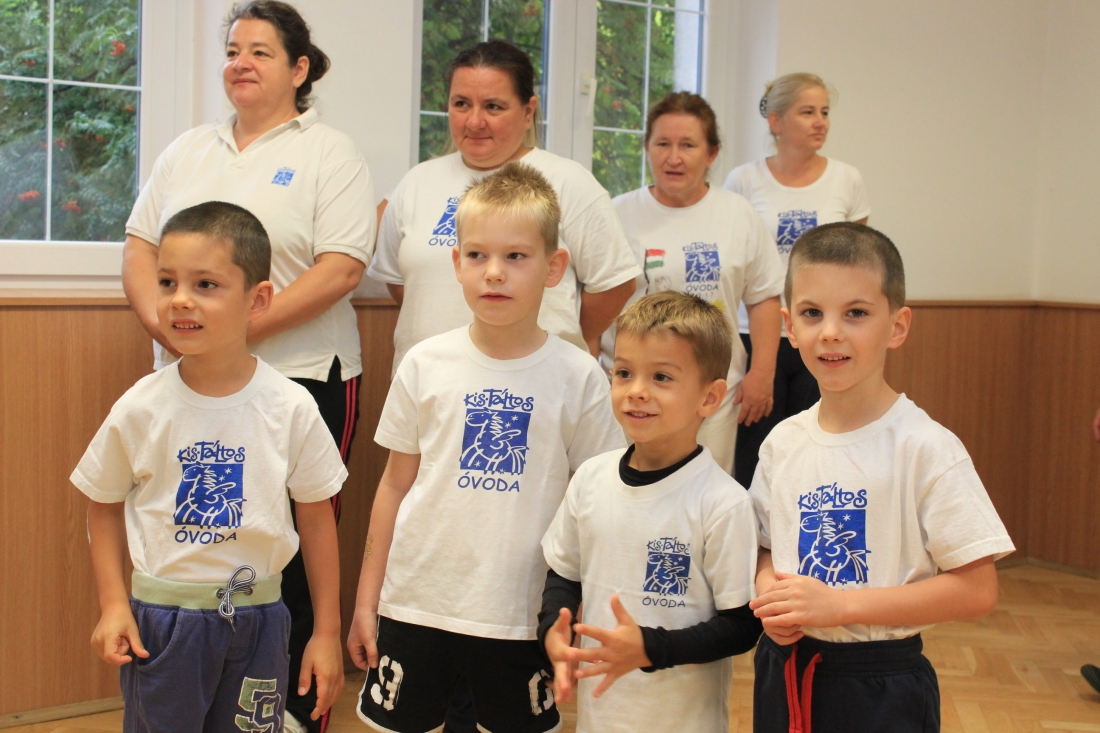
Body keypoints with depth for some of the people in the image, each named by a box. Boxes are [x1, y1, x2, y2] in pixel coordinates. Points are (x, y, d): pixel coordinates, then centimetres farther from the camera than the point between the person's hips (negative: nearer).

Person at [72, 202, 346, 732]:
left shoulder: (291, 409, -10)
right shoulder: (140, 408, -8)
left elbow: (317, 519, -2)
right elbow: (104, 506, 5)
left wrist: (327, 633, 1)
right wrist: (112, 604, -4)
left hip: (256, 618, 0)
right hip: (159, 615, 0)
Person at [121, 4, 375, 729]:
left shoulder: (331, 154, 0)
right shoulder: (188, 151, 17)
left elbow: (340, 270, -11)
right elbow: (141, 245, 16)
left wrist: (238, 329, -17)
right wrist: (159, 317, -4)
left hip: (299, 379, -5)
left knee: (292, 564, -1)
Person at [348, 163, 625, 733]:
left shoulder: (578, 377, -5)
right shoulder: (426, 364, -1)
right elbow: (395, 484, 5)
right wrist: (366, 600, 7)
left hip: (523, 615, -1)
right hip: (416, 602, 1)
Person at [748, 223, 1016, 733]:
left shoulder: (927, 448, -15)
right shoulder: (783, 442, 0)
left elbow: (977, 590, -15)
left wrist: (838, 602, -20)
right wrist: (771, 594, -10)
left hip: (880, 689, -4)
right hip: (784, 675, 4)